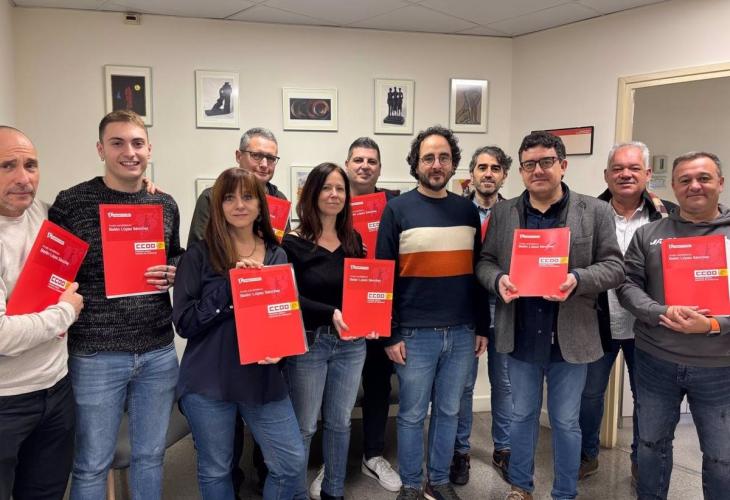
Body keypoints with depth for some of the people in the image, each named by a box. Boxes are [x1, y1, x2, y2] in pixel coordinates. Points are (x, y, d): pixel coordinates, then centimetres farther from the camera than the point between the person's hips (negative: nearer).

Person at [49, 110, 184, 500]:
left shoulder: (165, 205, 5)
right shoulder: (70, 203, -7)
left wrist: (174, 274, -2)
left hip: (159, 352, 4)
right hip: (96, 355, -3)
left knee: (150, 455, 18)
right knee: (92, 464, 11)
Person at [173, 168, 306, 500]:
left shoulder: (277, 256, 5)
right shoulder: (199, 256, -5)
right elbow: (184, 322, -12)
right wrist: (230, 284, -21)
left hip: (263, 378, 3)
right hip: (208, 382, -3)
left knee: (292, 462, 6)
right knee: (215, 470, 13)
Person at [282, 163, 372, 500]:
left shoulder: (354, 240, 7)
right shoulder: (293, 243, -7)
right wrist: (331, 313, -25)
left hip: (351, 344, 5)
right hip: (308, 343, -4)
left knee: (339, 422, 15)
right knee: (303, 427, 5)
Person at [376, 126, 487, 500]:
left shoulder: (467, 210, 7)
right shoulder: (398, 209, -4)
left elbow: (478, 271, 11)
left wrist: (482, 326, 8)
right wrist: (389, 334, -9)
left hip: (462, 332, 4)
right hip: (415, 333, -3)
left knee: (448, 411, 16)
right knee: (412, 414, 9)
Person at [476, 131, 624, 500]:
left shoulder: (596, 212, -3)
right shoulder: (502, 213, 3)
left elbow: (614, 266, -5)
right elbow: (484, 261, 5)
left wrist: (577, 280, -23)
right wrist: (498, 279, -17)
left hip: (570, 338, -2)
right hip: (520, 337, 2)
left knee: (566, 422, 13)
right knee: (522, 415, 18)